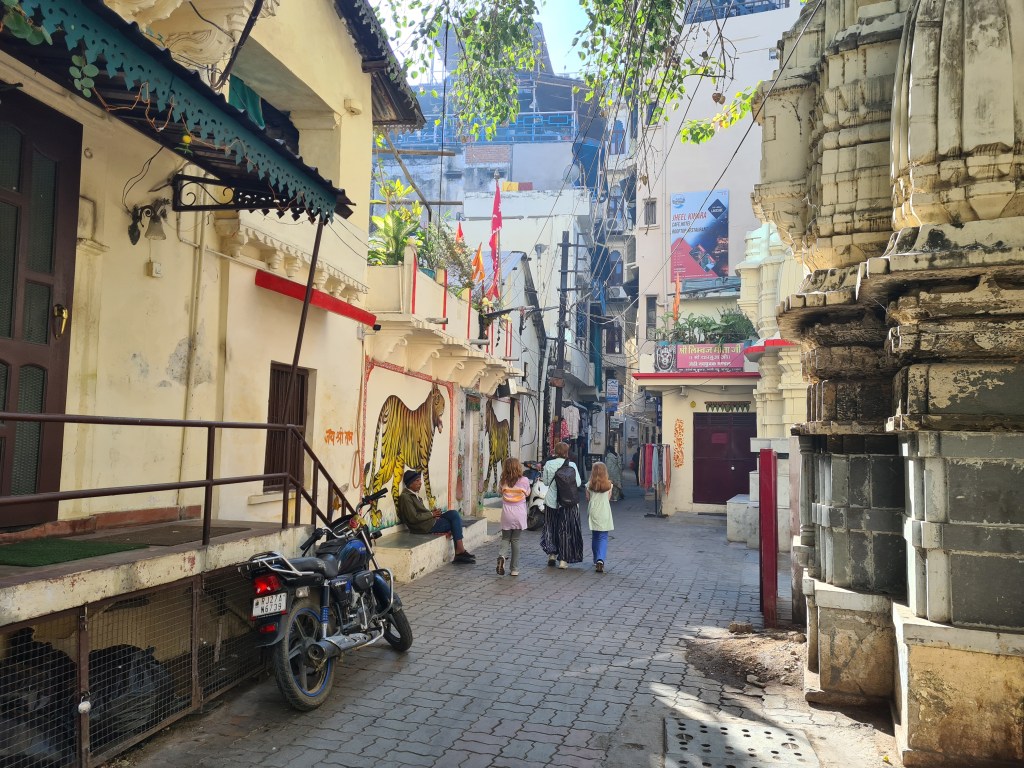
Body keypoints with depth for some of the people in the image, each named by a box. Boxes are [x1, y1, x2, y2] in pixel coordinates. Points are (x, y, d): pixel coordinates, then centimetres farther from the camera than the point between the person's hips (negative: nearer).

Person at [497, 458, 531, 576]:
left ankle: (502, 556, -16)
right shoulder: (524, 481, -6)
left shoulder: (504, 482, -3)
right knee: (515, 540, 7)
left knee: (505, 539, 14)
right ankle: (514, 569, 11)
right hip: (519, 515, 0)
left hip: (507, 516, 1)